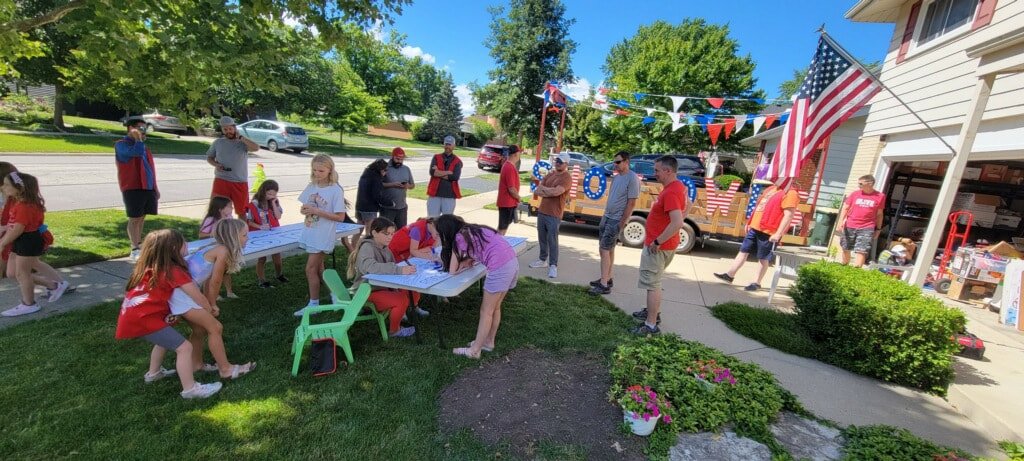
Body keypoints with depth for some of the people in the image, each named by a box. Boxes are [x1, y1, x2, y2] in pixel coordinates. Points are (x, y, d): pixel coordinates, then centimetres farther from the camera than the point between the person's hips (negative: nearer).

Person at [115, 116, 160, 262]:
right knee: (134, 218, -6)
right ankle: (135, 250, -4)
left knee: (142, 217, 13)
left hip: (148, 187, 7)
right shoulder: (122, 145, -5)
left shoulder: (143, 145, 19)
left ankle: (138, 244, 22)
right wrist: (138, 138, -10)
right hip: (133, 188, -7)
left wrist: (155, 187, 19)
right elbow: (137, 152, -27)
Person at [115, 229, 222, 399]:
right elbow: (198, 297, -11)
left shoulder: (149, 267, 12)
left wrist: (171, 313, 8)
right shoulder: (173, 270, -15)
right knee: (184, 347, -8)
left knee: (166, 339, 32)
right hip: (143, 318, -10)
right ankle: (190, 389, -1)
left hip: (134, 314, 10)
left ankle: (153, 373, 49)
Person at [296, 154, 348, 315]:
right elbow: (304, 207, 14)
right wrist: (304, 210, -9)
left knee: (310, 269, -4)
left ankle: (313, 304, 11)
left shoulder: (336, 190, -14)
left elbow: (340, 217, -16)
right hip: (310, 233, 7)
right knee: (318, 267, 17)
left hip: (323, 236, -7)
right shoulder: (311, 186, 5)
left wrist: (317, 211, -22)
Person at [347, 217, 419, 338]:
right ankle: (394, 331, 1)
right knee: (402, 300, -25)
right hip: (368, 292, -8)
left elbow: (390, 267, 8)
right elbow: (370, 266, -40)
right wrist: (399, 270, -47)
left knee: (414, 292, -2)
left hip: (383, 286, 8)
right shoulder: (367, 247, -20)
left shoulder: (384, 247, 5)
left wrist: (405, 267, -14)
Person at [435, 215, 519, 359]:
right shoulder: (470, 230, 20)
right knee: (495, 308, 21)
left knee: (486, 311, 5)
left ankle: (474, 351, 18)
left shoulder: (459, 237, -4)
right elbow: (473, 258, 26)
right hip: (512, 261, 9)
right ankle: (488, 342, 35)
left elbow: (453, 271, 2)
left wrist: (465, 263, 18)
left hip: (500, 267, -9)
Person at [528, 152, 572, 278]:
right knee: (542, 238, 16)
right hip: (541, 212, 7)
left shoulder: (567, 178, -10)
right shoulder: (549, 175, 12)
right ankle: (543, 260, 31)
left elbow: (556, 192, -25)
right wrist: (550, 192, -14)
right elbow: (536, 191, 3)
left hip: (554, 215, -7)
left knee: (552, 241, -2)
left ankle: (553, 266, 8)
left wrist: (543, 188, -7)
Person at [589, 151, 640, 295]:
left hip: (616, 220, -8)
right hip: (607, 217, 8)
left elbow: (631, 203, -17)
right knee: (608, 249, 15)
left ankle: (604, 285, -4)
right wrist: (604, 215, 16)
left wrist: (621, 223, -18)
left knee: (604, 249, -10)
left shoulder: (632, 179, -15)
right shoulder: (616, 177, 10)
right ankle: (607, 278, 26)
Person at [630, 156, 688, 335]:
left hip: (657, 246, -10)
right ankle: (654, 312, 38)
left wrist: (657, 242, -24)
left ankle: (651, 325, 6)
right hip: (666, 244, 10)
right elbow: (687, 206, 25)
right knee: (654, 281, 23)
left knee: (652, 284, -2)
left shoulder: (670, 192, -24)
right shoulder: (678, 186, 7)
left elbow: (677, 223, -33)